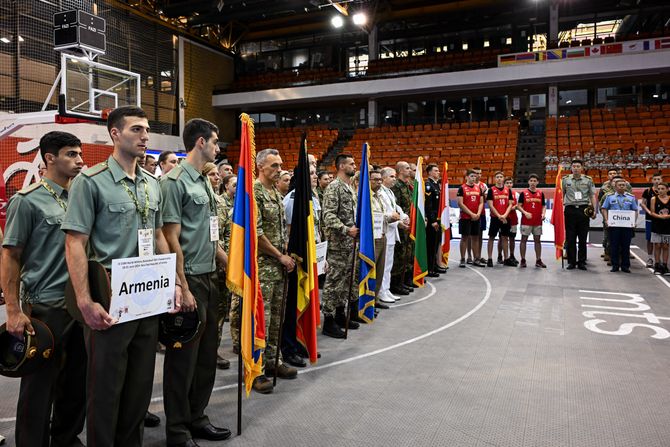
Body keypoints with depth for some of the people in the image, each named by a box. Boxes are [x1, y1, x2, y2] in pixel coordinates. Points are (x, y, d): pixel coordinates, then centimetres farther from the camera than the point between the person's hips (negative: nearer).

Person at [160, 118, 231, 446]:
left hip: (209, 279, 9)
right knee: (183, 357, 4)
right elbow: (172, 240, -16)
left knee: (207, 354, 16)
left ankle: (196, 417, 32)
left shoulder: (204, 182, 14)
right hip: (189, 280, -9)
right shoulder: (175, 181, -12)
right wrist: (183, 288, -18)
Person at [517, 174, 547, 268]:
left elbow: (543, 206, 12)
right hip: (526, 221, -3)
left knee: (537, 240, 7)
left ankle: (538, 260, 13)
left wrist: (543, 213, -6)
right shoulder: (523, 193, 0)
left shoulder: (541, 193, 8)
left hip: (538, 222, 3)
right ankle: (523, 260, 6)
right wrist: (525, 213, -16)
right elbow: (519, 206, -1)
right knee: (524, 239, 0)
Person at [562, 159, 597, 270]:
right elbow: (561, 195, 10)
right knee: (570, 237, 2)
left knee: (583, 237, 2)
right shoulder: (565, 180, 7)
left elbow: (592, 195, 8)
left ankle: (581, 262, 11)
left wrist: (594, 210, -1)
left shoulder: (588, 180, 7)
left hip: (584, 210, 0)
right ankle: (571, 261, 10)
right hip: (570, 210, 0)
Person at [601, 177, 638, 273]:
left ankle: (625, 265, 11)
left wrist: (634, 222, -4)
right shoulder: (610, 197, 7)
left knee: (626, 246, 4)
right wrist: (606, 220, -7)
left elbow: (635, 211, 9)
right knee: (614, 245, 1)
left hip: (627, 225, 1)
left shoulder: (631, 197, 10)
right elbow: (604, 209, 5)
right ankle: (615, 265, 8)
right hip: (614, 225, -1)